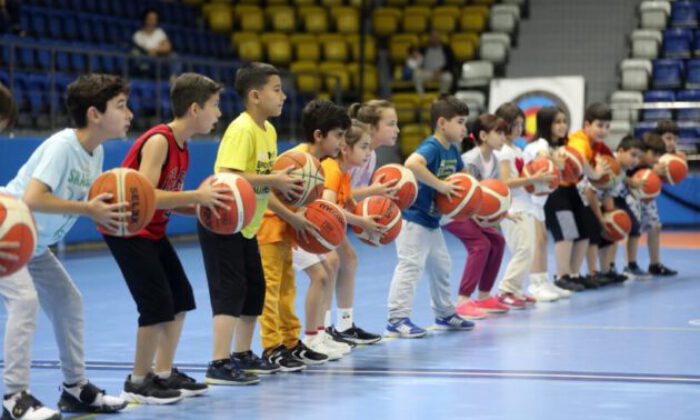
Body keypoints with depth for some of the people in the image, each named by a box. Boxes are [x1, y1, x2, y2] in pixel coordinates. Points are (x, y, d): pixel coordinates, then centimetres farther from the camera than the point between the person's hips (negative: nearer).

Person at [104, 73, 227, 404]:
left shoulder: (181, 145, 6)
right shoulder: (158, 141, -22)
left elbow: (168, 200, 9)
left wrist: (201, 207, -7)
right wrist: (196, 196, -29)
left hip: (152, 230, 10)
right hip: (127, 229, -10)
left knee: (181, 299, 12)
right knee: (157, 304, -12)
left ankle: (164, 374, 21)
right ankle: (137, 383, 0)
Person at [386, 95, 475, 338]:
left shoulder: (452, 150, 7)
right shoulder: (431, 147, -22)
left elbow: (462, 174, 26)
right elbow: (412, 164, -43)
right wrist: (441, 185, -37)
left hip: (431, 219, 10)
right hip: (413, 218, -10)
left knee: (440, 266, 19)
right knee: (411, 265, -13)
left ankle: (445, 314, 34)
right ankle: (397, 319, -12)